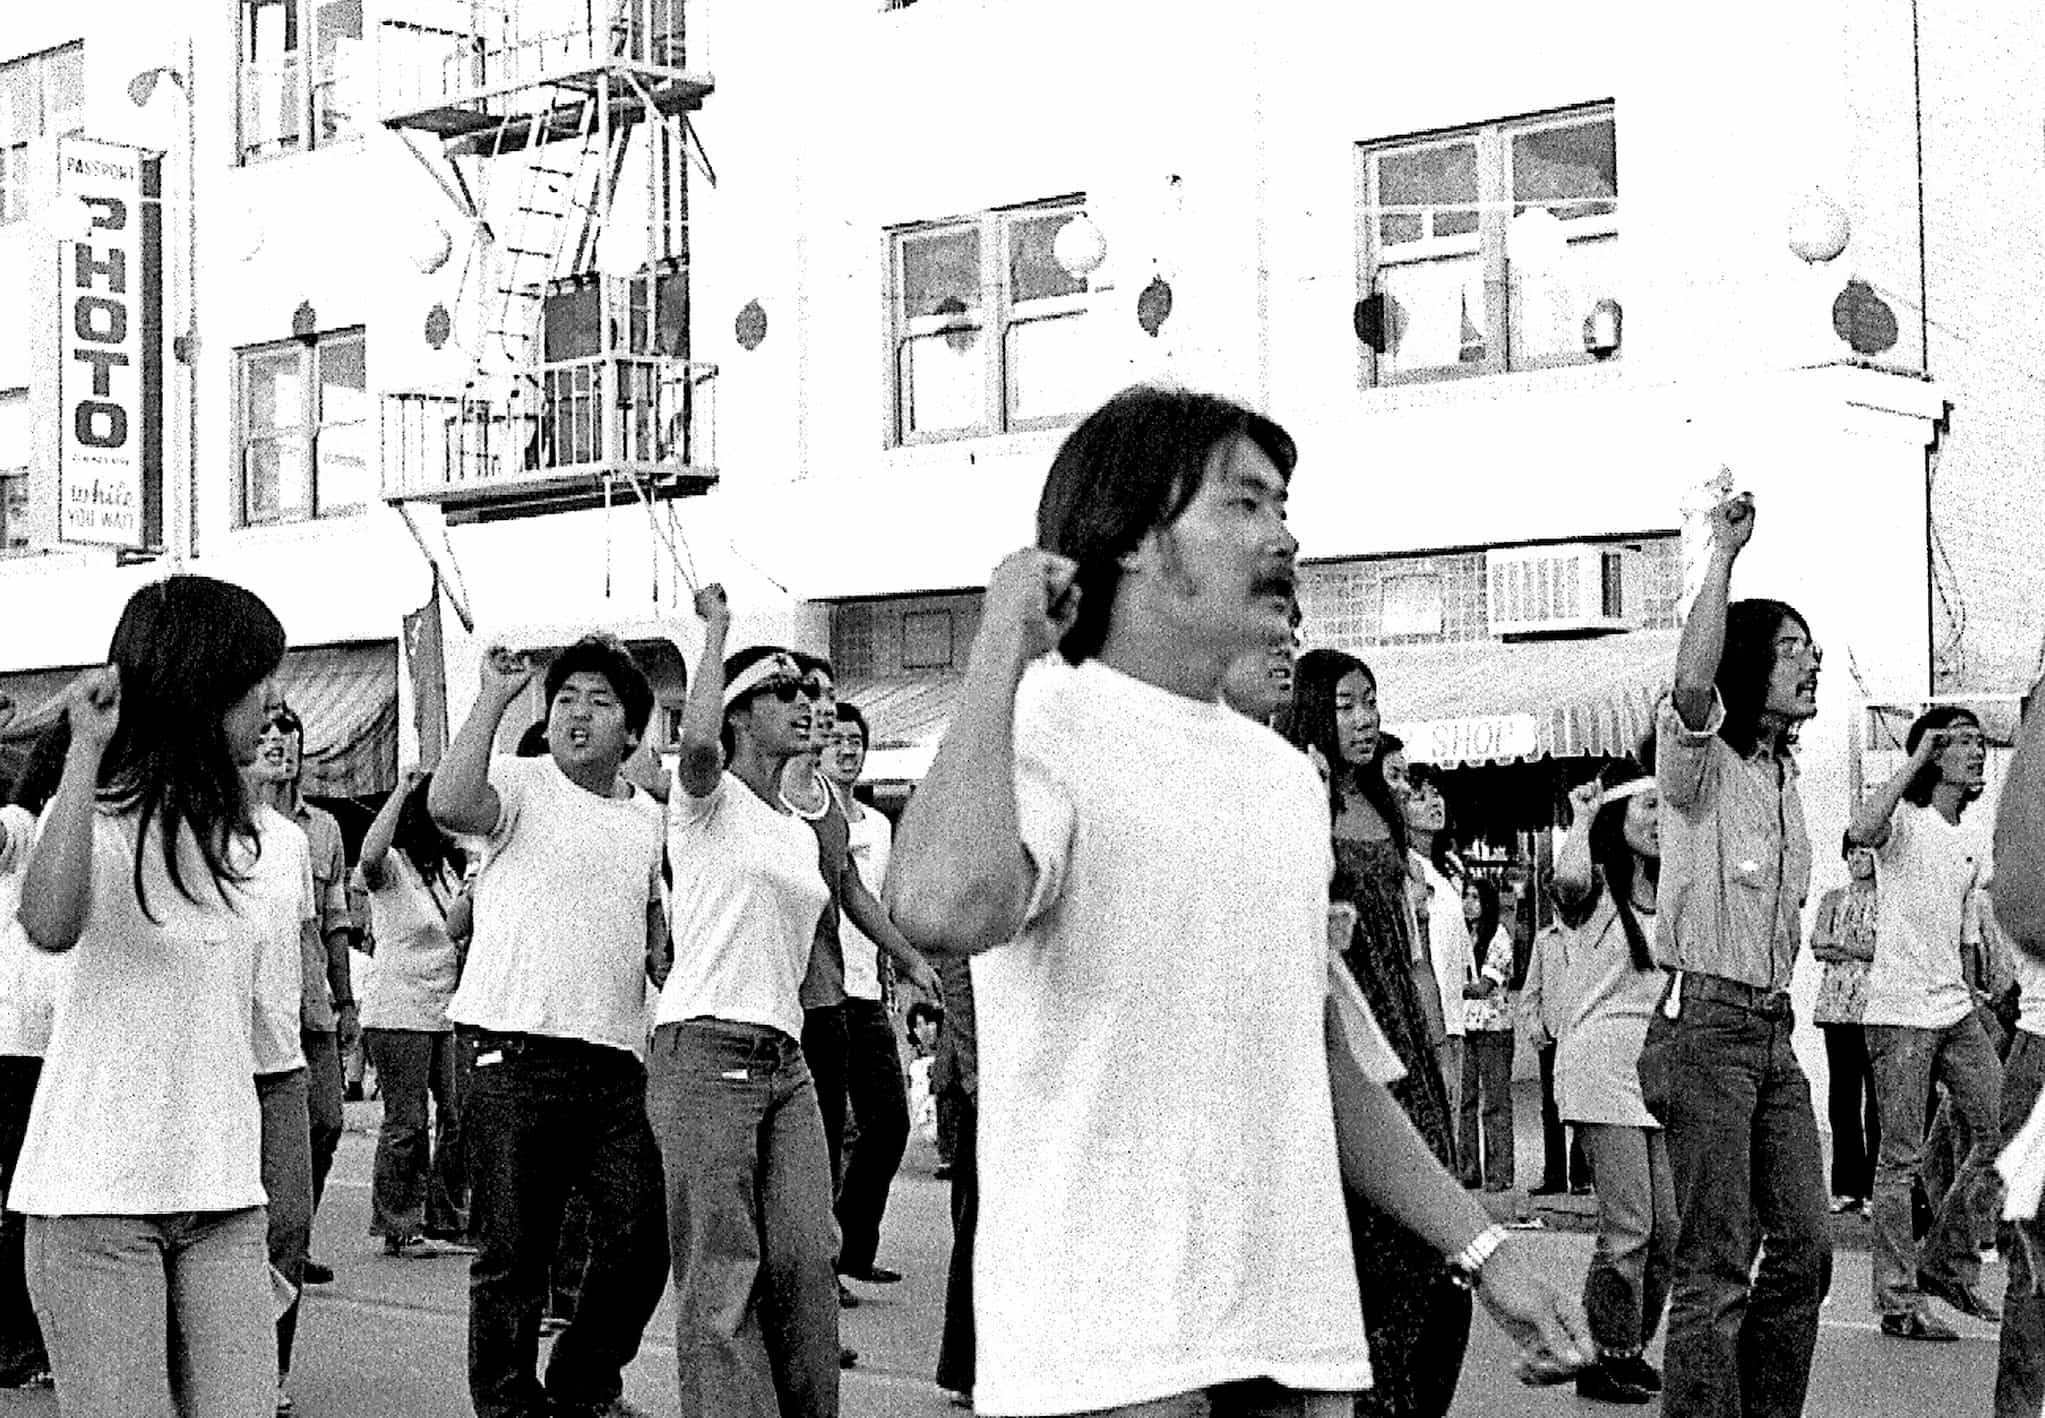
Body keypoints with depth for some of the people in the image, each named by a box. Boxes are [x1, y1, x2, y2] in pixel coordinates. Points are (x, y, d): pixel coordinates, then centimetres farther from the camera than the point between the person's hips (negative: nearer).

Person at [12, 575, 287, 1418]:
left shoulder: (223, 833, 14)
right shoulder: (100, 818, -9)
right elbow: (49, 927, -32)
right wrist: (85, 750, -29)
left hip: (221, 1199, 6)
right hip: (98, 1199, -6)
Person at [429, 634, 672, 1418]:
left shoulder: (648, 816, 16)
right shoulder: (519, 786, -2)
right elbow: (448, 803, -24)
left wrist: (663, 962, 8)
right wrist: (494, 698, -18)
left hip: (616, 1062, 5)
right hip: (516, 1057, -5)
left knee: (641, 1239, 3)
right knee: (512, 1255, 1)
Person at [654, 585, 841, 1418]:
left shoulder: (802, 834, 20)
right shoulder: (709, 801, -2)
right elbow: (697, 744, -26)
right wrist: (717, 629, -14)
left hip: (784, 1059, 7)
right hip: (705, 1051, -7)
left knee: (807, 1255, 1)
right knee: (722, 1271, -7)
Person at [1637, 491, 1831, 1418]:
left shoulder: (1783, 777, 17)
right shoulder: (1701, 765, -7)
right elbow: (1691, 683, -30)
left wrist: (1778, 1013, 20)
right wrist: (1723, 552, -27)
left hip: (1773, 1029, 8)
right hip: (1705, 1024, -8)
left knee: (1804, 1248, 8)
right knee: (1718, 1265, -8)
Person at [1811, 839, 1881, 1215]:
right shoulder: (1832, 899, 17)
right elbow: (1818, 945, 6)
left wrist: (1841, 945, -8)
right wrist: (1865, 949, -8)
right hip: (1837, 1003, 4)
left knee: (1876, 1098, -7)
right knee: (1842, 1096, 3)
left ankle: (1875, 1187, -4)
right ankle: (1847, 1187, 6)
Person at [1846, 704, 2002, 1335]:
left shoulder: (1973, 843, 16)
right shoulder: (1904, 821, -7)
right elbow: (1860, 832, -33)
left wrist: (1973, 1002, 17)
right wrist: (1917, 759, -25)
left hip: (1956, 1010, 8)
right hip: (1899, 1012, -7)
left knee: (1999, 1133, 6)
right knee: (1901, 1159, -4)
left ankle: (1947, 1260, 21)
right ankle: (1898, 1298, 2)